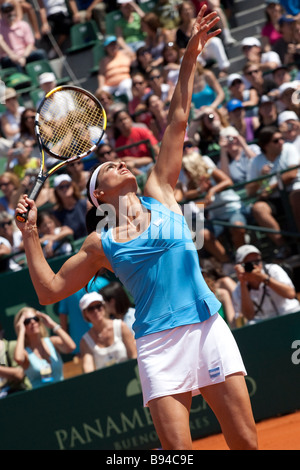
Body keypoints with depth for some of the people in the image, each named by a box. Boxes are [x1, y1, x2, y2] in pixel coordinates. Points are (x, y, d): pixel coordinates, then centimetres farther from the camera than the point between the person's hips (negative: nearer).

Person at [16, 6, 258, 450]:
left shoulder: (159, 195, 15)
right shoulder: (100, 243, 11)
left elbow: (177, 123, 13)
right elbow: (50, 290, 12)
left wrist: (189, 59, 10)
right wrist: (30, 235, 5)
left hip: (207, 327, 2)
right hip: (158, 343, -1)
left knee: (245, 441, -4)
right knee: (178, 450, -10)